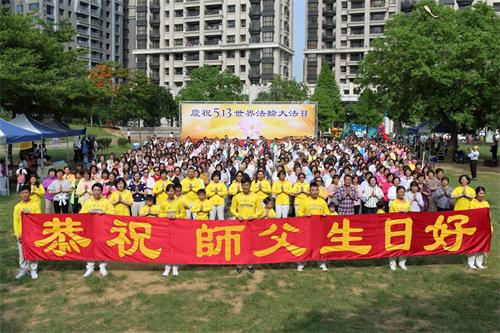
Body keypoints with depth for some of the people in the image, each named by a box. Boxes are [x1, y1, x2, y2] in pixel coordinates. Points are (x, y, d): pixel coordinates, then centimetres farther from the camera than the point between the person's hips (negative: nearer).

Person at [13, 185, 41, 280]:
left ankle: (33, 270, 16)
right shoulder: (17, 207, 2)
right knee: (22, 253, 8)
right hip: (22, 234, 2)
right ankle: (23, 269, 20)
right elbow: (15, 221, 3)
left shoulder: (35, 204, -2)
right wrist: (17, 234, -3)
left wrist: (30, 213, -19)